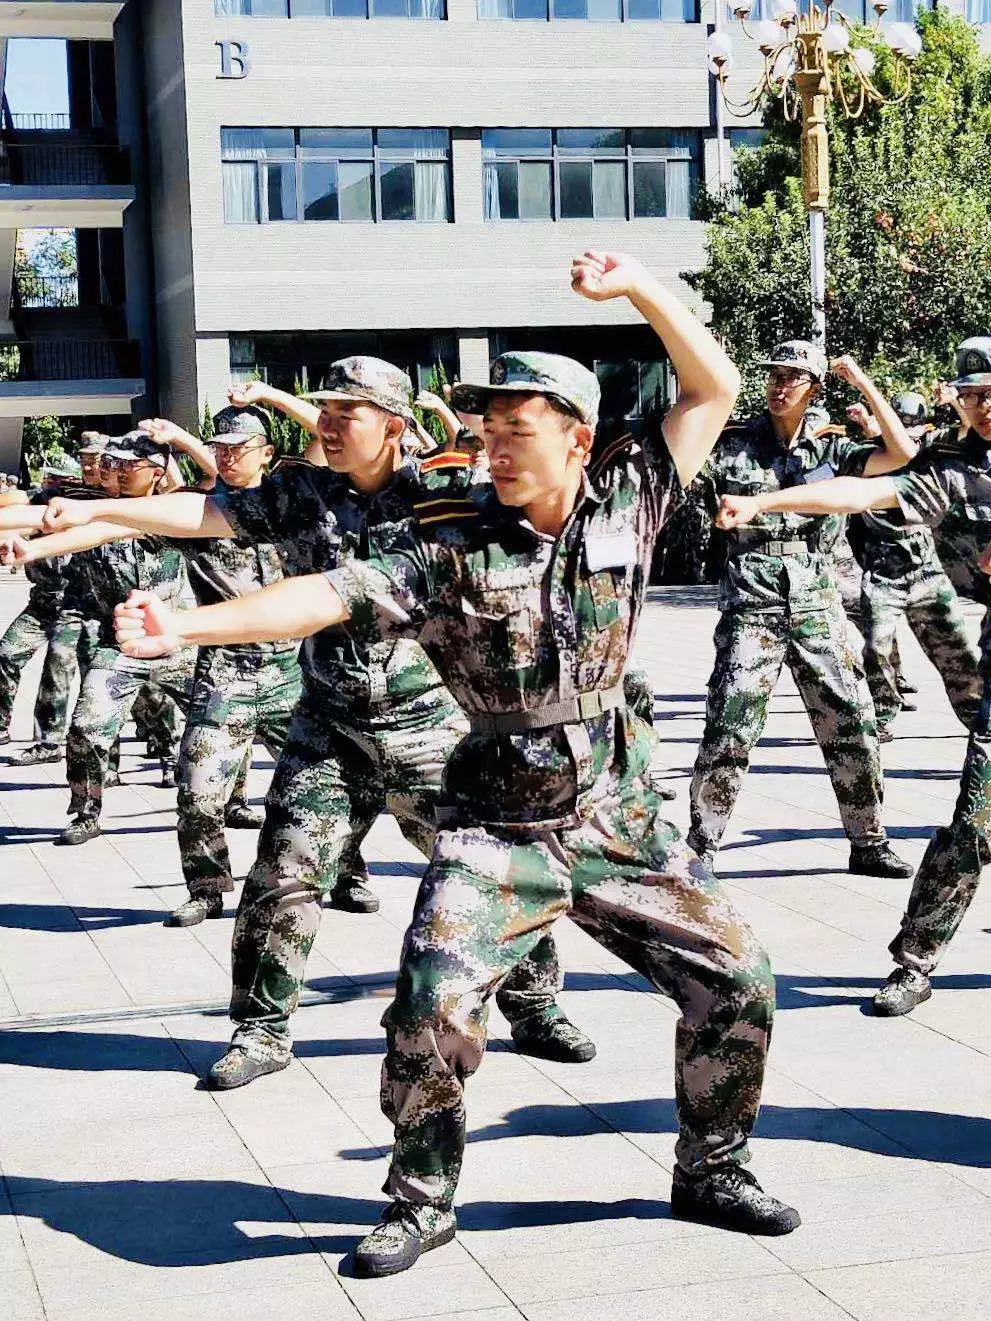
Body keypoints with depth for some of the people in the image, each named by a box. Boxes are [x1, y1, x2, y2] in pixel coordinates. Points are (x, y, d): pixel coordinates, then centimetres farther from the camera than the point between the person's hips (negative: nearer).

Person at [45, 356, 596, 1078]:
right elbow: (206, 512, -2)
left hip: (431, 727, -2)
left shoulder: (441, 489, -5)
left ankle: (535, 1010, 23)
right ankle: (263, 1031, 16)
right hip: (330, 730, 2)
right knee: (283, 877, 0)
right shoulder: (301, 493, 2)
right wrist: (92, 509, -10)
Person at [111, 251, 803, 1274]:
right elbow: (330, 596, -21)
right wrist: (186, 626, -33)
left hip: (618, 824, 3)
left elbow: (713, 392, 5)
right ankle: (421, 1202, 7)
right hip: (498, 831, -3)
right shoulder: (448, 542, -11)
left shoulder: (625, 503, -2)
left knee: (736, 981, 3)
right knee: (432, 1007, -16)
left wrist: (638, 285, -6)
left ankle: (710, 1172, 25)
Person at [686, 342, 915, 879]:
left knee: (853, 723, 4)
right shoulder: (733, 442, 1)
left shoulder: (830, 446, 7)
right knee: (729, 730, -8)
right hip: (751, 607, -3)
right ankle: (700, 849, 3)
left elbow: (903, 454, -3)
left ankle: (868, 842, 19)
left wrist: (862, 381, -4)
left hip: (817, 607, 3)